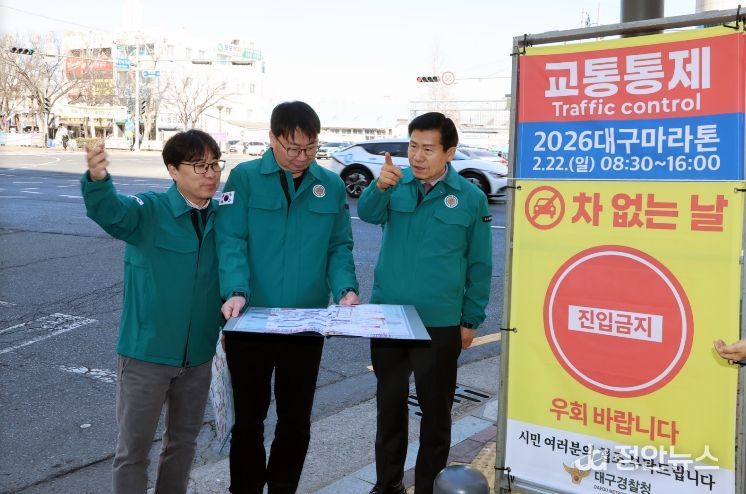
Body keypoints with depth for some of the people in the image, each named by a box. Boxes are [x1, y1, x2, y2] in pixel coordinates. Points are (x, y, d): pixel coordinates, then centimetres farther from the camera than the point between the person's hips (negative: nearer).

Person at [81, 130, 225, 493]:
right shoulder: (148, 211, -14)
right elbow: (108, 210, -34)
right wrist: (97, 179, -55)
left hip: (198, 354, 4)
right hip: (146, 351, -4)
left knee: (183, 442, 20)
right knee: (133, 448, 9)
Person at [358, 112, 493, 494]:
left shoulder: (471, 197, -5)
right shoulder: (396, 184, -1)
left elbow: (479, 265, 0)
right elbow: (368, 213, -21)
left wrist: (471, 320, -1)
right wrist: (379, 186, -42)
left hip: (440, 324, -2)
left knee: (435, 408, 10)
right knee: (389, 402, 16)